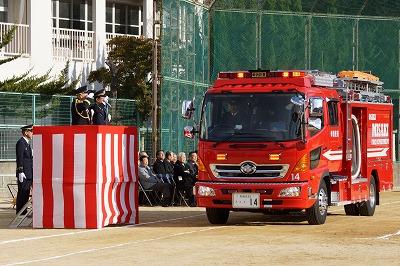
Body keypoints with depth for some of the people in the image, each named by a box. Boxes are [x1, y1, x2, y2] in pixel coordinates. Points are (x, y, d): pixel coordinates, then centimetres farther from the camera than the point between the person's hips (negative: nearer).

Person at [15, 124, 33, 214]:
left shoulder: (27, 143, 20)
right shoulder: (21, 143, -11)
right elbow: (19, 159, -17)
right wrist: (20, 172, -22)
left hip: (28, 174, 10)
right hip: (24, 174, -10)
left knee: (26, 194, 10)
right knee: (22, 193, -8)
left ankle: (23, 213, 14)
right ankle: (20, 213, -6)